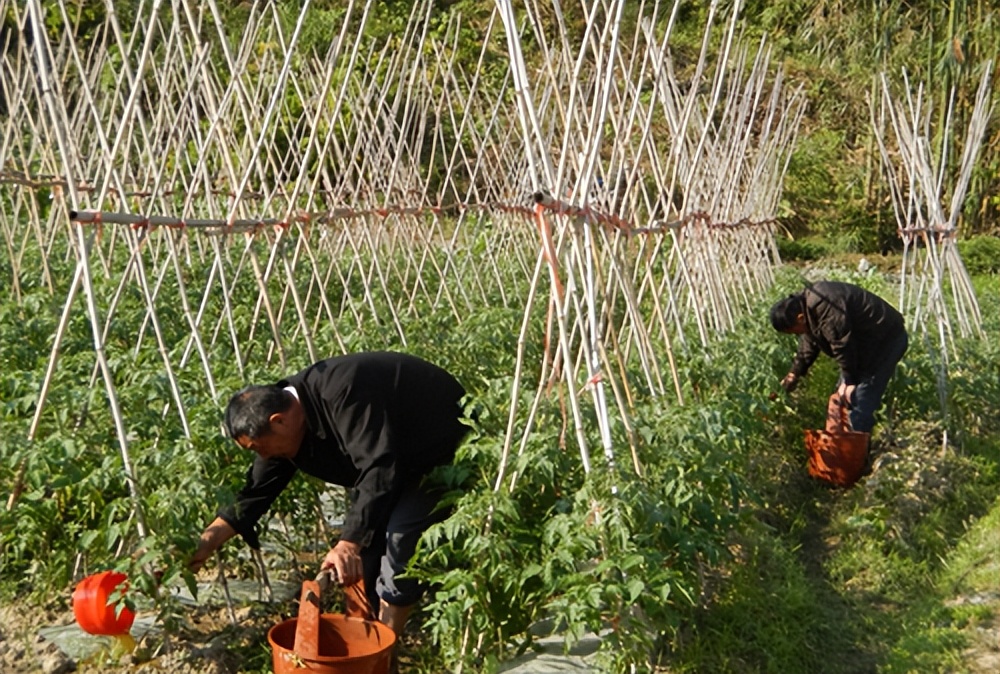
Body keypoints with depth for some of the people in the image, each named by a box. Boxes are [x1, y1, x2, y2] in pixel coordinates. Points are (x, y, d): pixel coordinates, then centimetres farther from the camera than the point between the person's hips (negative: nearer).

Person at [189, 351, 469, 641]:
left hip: (443, 448, -9)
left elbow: (379, 467, -39)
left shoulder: (343, 394, -36)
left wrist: (350, 542, -39)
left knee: (400, 539, -17)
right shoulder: (283, 430, -8)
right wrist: (207, 543, -5)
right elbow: (256, 491, -1)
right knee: (365, 543, 2)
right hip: (401, 456, 9)